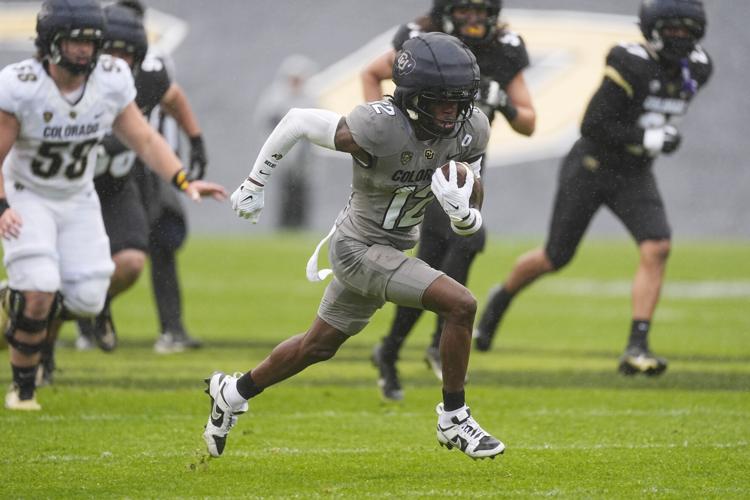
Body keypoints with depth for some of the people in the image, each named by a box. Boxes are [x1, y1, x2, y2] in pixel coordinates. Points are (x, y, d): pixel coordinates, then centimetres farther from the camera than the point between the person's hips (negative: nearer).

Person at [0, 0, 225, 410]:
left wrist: (185, 182, -17)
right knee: (39, 292, -21)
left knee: (86, 299, -7)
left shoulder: (111, 80, -13)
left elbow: (143, 139, -4)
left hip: (78, 200, 4)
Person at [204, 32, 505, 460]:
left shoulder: (470, 131, -11)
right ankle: (454, 420, -5)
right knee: (461, 305, -21)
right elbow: (296, 122, -15)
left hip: (393, 248, 8)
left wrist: (462, 213, -29)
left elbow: (472, 223, -4)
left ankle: (233, 392, 45)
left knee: (320, 346, 24)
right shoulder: (379, 128, -30)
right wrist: (254, 185, -5)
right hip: (360, 247, -8)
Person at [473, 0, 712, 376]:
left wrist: (661, 135, 8)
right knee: (555, 259, 6)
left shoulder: (696, 68, -2)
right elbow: (593, 125, -25)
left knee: (657, 249, -18)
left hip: (634, 175, 5)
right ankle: (501, 299, 36)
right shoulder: (633, 64, -25)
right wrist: (646, 140, -28)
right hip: (591, 166, -5)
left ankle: (636, 348, -17)